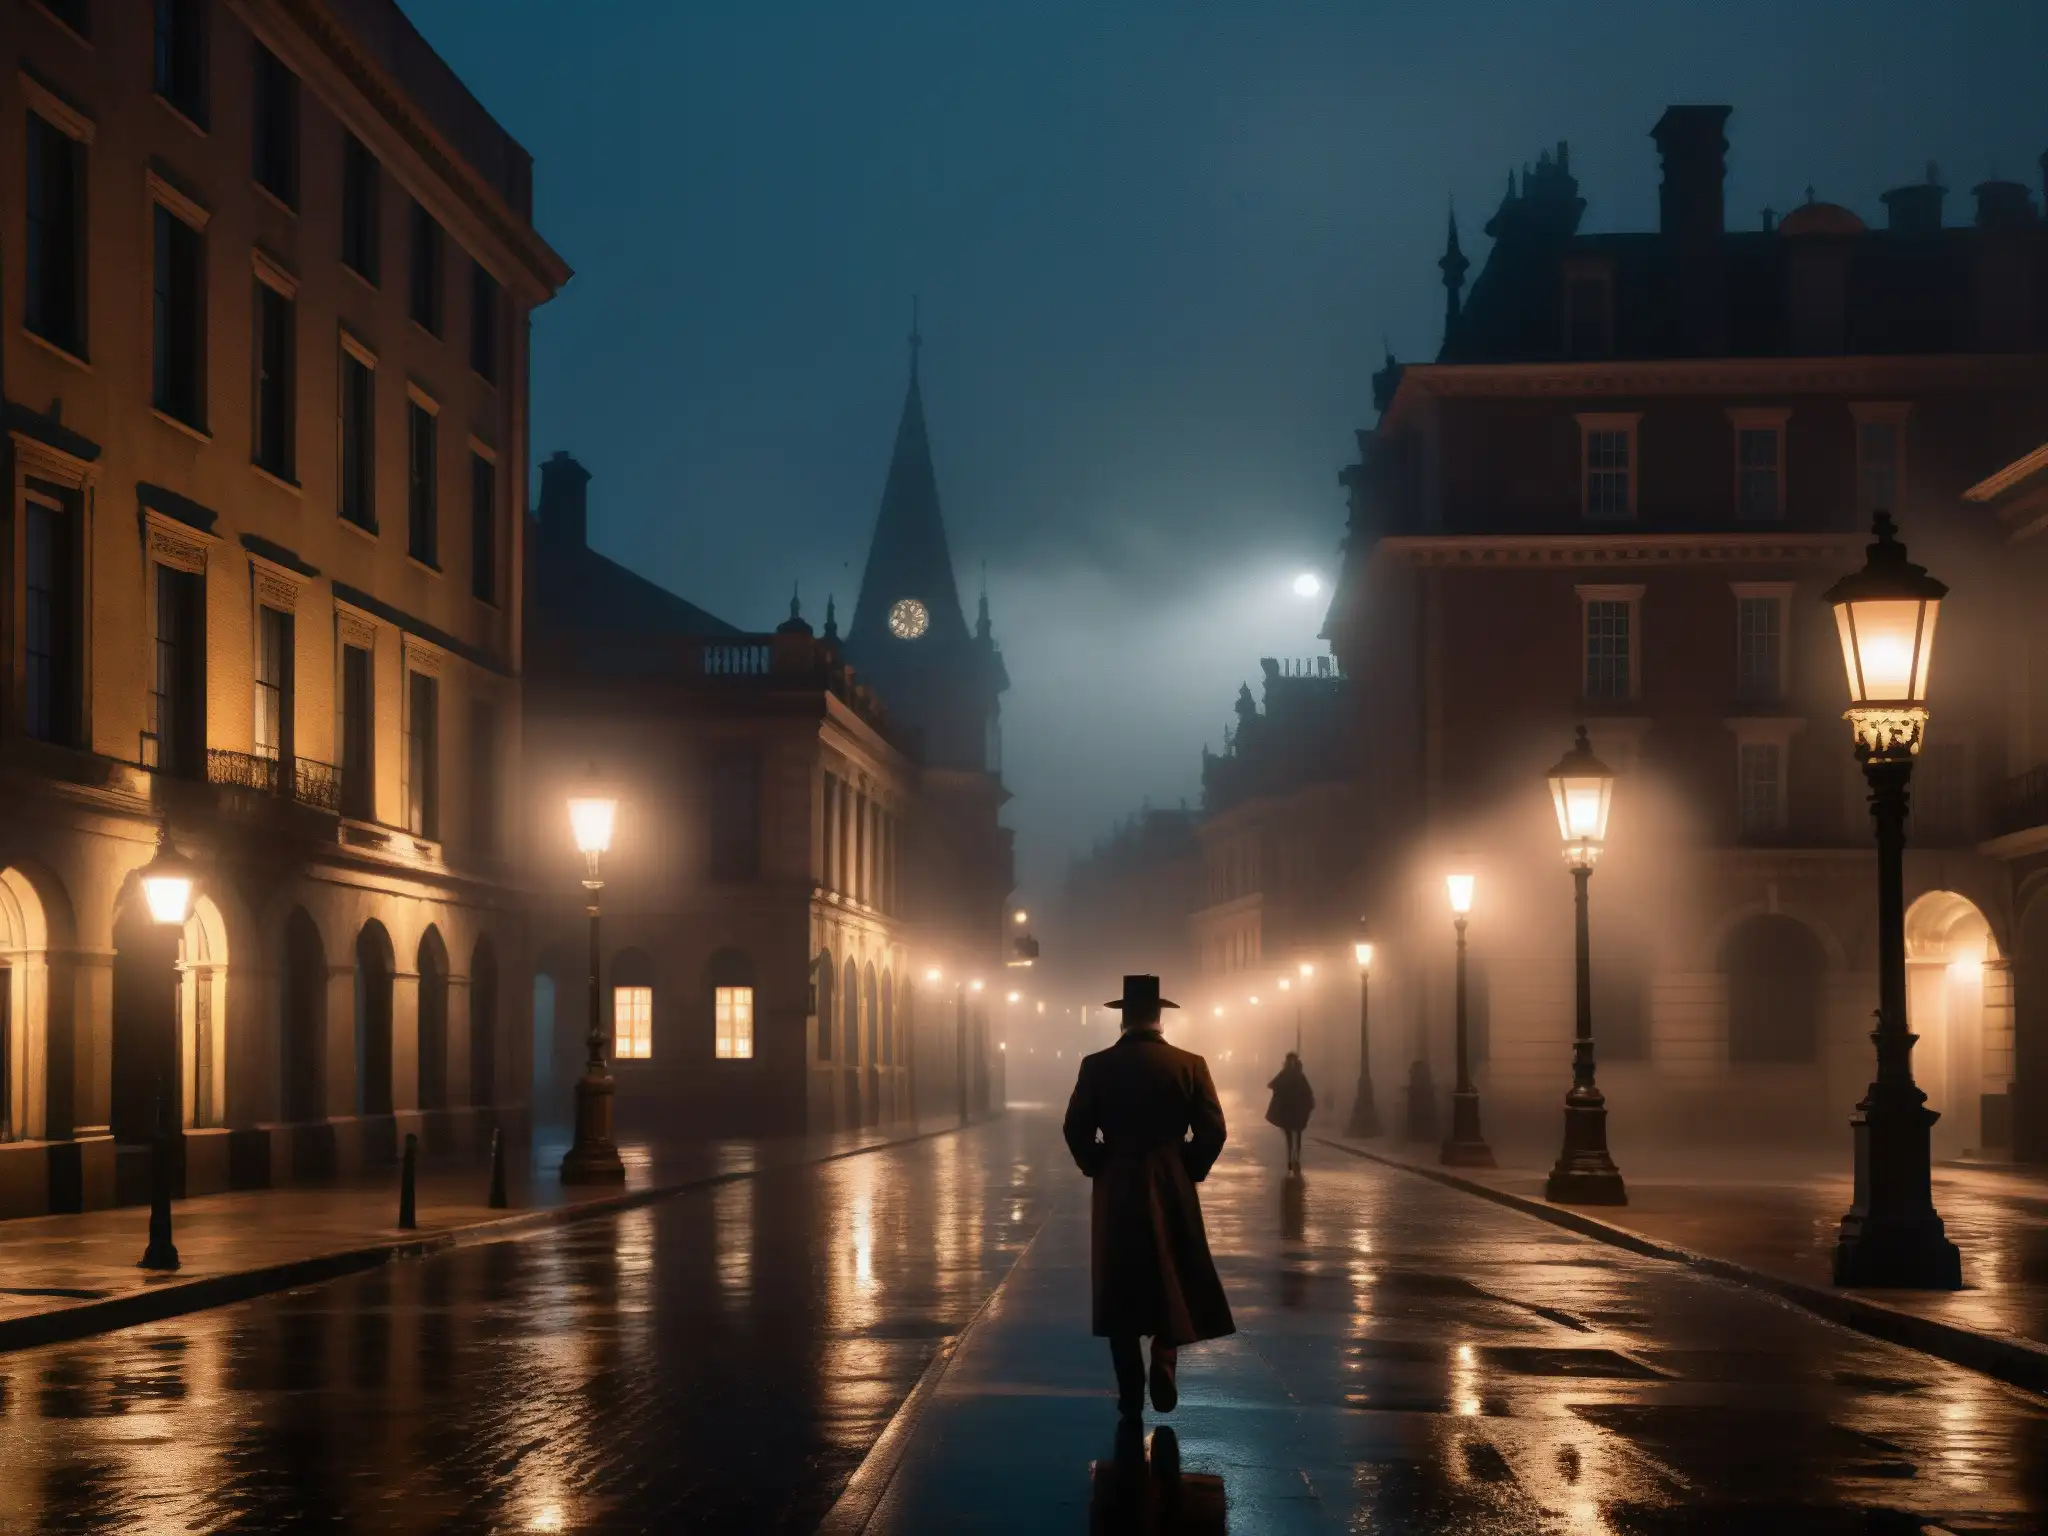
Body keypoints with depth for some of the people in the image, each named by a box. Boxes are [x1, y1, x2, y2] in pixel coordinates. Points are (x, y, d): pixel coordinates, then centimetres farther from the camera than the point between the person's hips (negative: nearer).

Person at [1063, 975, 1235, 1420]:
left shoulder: (1097, 1065, -6)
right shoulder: (1189, 1064, -5)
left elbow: (1076, 1131, -6)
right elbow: (1212, 1131, -8)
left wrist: (1099, 1169, 10)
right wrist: (1189, 1172, 7)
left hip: (1115, 1191, 0)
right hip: (1173, 1191, 0)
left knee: (1120, 1293, 9)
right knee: (1173, 1288, 16)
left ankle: (1130, 1395, 8)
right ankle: (1164, 1376, 2)